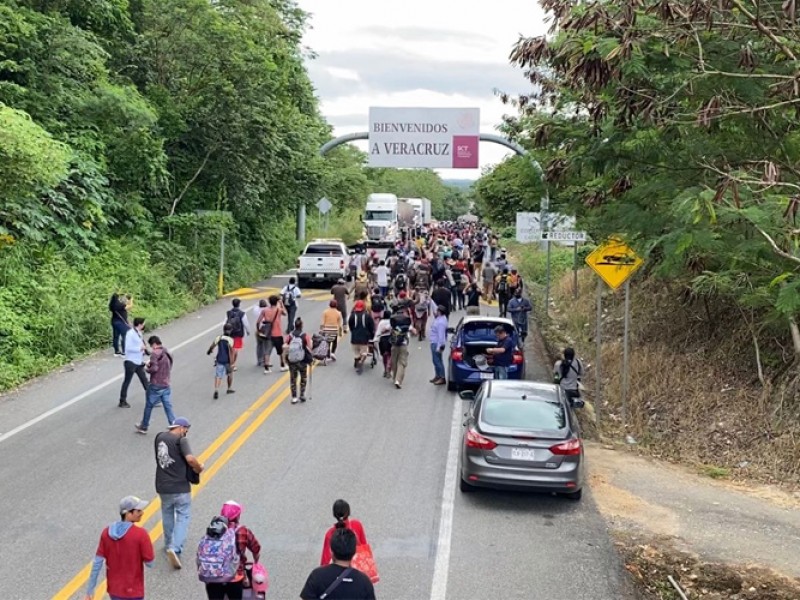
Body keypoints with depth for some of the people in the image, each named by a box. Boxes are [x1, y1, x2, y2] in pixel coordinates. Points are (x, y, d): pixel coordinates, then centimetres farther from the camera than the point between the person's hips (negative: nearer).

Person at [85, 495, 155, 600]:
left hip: (114, 589, 5)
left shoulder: (107, 532, -5)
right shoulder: (140, 534, -20)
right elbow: (149, 563, -13)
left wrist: (90, 590, 2)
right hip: (133, 591, -5)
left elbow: (97, 563, -4)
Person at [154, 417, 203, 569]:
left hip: (163, 487, 6)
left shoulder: (160, 437, 6)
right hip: (180, 487, -6)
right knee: (183, 517, 3)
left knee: (167, 516, 24)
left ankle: (169, 545, 35)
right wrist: (199, 468, -8)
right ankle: (175, 548, -13)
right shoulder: (181, 440, -15)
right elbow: (190, 459, -28)